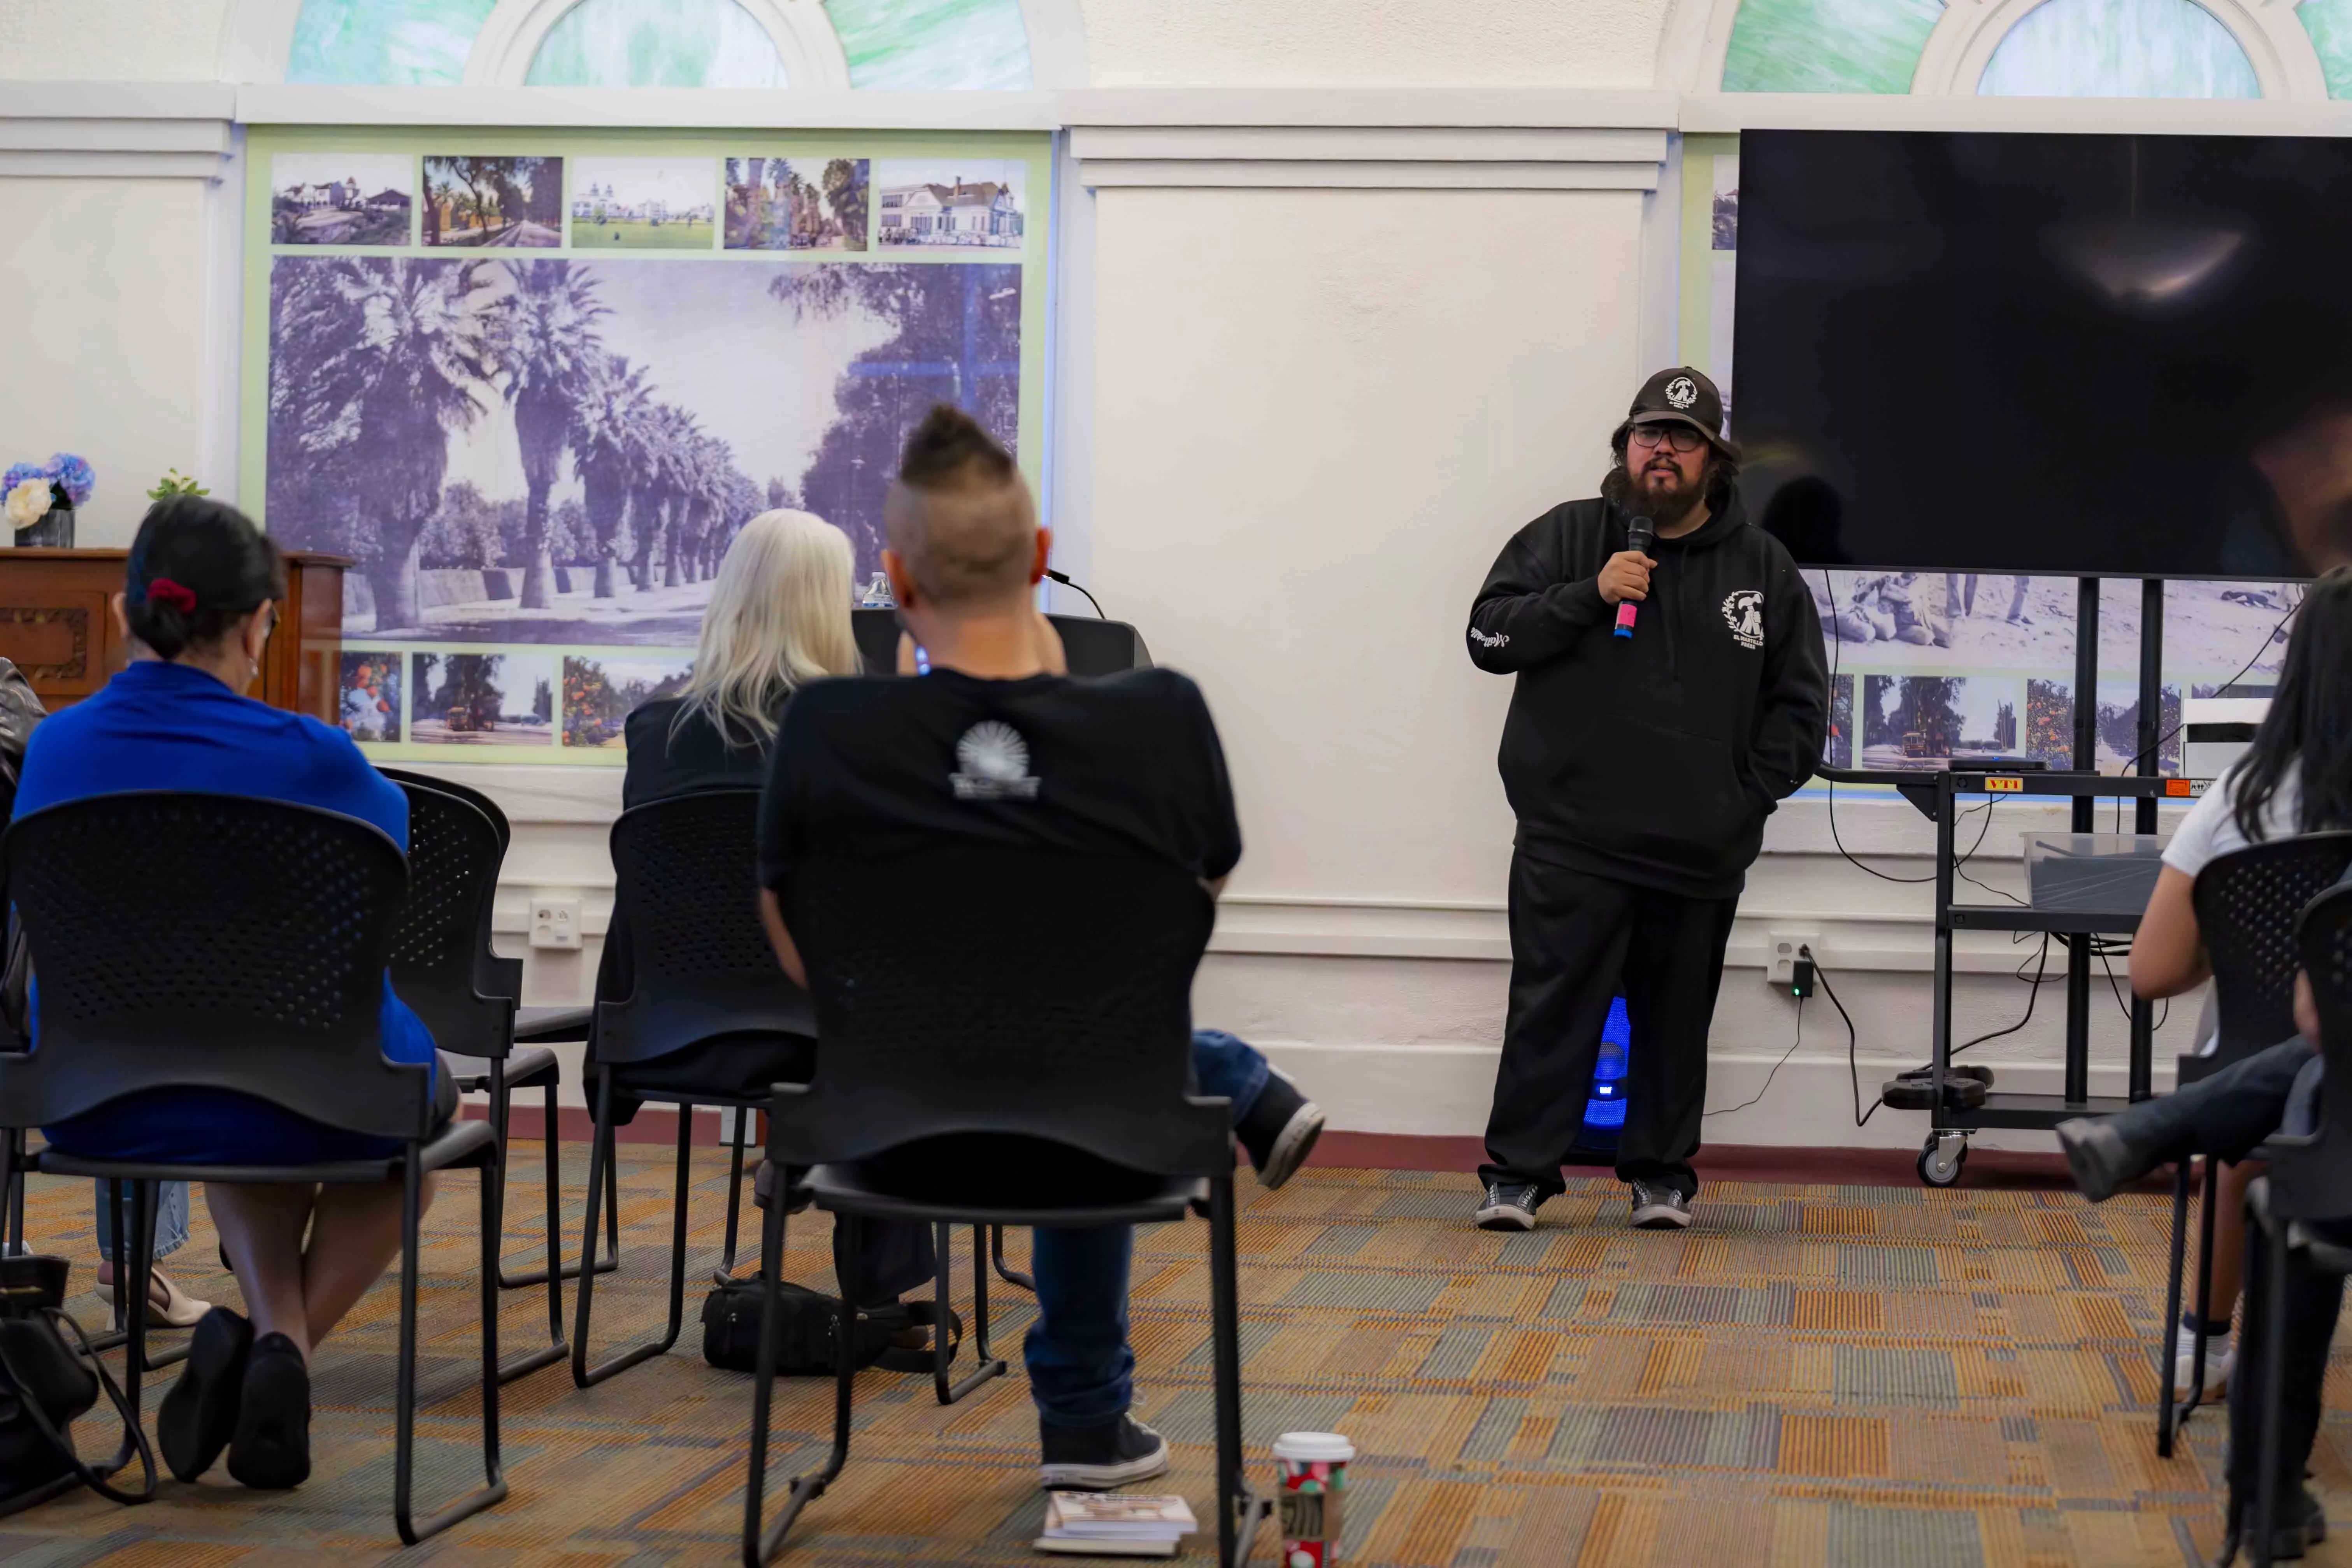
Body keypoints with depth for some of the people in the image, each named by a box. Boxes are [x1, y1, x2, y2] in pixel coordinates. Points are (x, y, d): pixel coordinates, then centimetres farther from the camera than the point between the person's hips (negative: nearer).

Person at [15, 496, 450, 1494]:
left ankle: (270, 1326, 11)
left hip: (103, 1111, 4)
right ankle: (289, 1348, 10)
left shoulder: (55, 749, -6)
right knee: (427, 1095, 32)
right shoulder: (305, 758, -16)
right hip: (299, 1110, -4)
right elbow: (389, 830, 9)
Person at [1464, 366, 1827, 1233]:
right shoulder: (1566, 537, 4)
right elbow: (1489, 634, -3)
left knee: (1676, 1020, 10)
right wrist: (1587, 596, -15)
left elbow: (1799, 701, 12)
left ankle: (1661, 1175, 21)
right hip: (1573, 842, -2)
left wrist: (1751, 795, 1)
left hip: (1700, 853, 2)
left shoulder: (1763, 568, 9)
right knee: (1552, 1010, -4)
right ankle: (1517, 1174, 3)